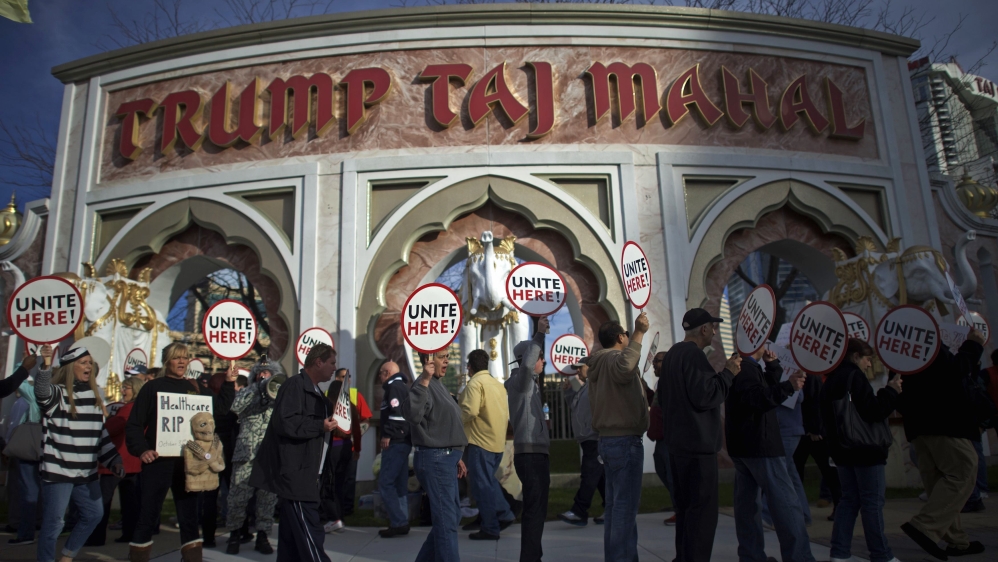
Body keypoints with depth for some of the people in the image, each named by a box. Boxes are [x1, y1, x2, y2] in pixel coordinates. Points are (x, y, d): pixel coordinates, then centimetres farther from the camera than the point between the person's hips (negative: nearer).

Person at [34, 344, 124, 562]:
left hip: (86, 472, 7)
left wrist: (114, 461, 11)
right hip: (58, 470, -7)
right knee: (53, 522, -2)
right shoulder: (56, 393, -7)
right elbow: (42, 391, -33)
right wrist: (46, 365, -51)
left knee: (94, 513, 16)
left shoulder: (94, 395, 10)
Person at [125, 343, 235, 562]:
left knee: (189, 517, 10)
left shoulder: (196, 388, 11)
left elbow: (220, 408, 9)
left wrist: (229, 383, 1)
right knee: (147, 517, 4)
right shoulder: (153, 387, 0)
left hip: (188, 463, 3)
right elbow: (134, 424, -3)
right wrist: (141, 450, -16)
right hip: (158, 461, -3)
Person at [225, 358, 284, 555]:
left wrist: (271, 391, -9)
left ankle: (262, 536, 12)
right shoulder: (247, 392, 12)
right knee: (239, 494, 0)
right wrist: (256, 387, -7)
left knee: (268, 496, 3)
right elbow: (236, 406, -8)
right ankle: (235, 534, 17)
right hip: (246, 453, -1)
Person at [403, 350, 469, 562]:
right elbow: (412, 415, -35)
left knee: (452, 516, 18)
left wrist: (456, 456, 22)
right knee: (446, 520, -5)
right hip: (434, 459, -10)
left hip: (445, 458, 10)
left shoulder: (438, 385, 16)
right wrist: (424, 381, -39)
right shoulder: (424, 385, -15)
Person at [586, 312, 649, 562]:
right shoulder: (615, 358, -14)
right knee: (626, 505, -6)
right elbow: (625, 368, -38)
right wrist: (639, 333, -34)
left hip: (608, 439, 9)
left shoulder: (599, 363, 14)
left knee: (614, 504, 14)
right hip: (625, 441, -9)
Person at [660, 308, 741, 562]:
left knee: (685, 506, 19)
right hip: (698, 443, -10)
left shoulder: (672, 353, 15)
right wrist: (728, 373, -11)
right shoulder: (694, 355, -17)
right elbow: (705, 396, -23)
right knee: (702, 509, -5)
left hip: (677, 441, 10)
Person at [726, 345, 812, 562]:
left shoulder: (740, 366, 17)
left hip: (742, 446, 10)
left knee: (746, 502, 10)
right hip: (759, 445, -10)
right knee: (786, 503, -7)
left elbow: (766, 388, 24)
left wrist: (773, 365, 15)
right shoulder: (746, 367, -15)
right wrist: (789, 386, -40)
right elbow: (758, 398, -30)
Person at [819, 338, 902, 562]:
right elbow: (871, 411, -19)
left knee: (849, 499, 11)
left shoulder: (831, 380, 14)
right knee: (872, 502, -1)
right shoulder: (854, 376, -12)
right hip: (864, 448, -8)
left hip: (842, 448, 8)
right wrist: (891, 391, -9)